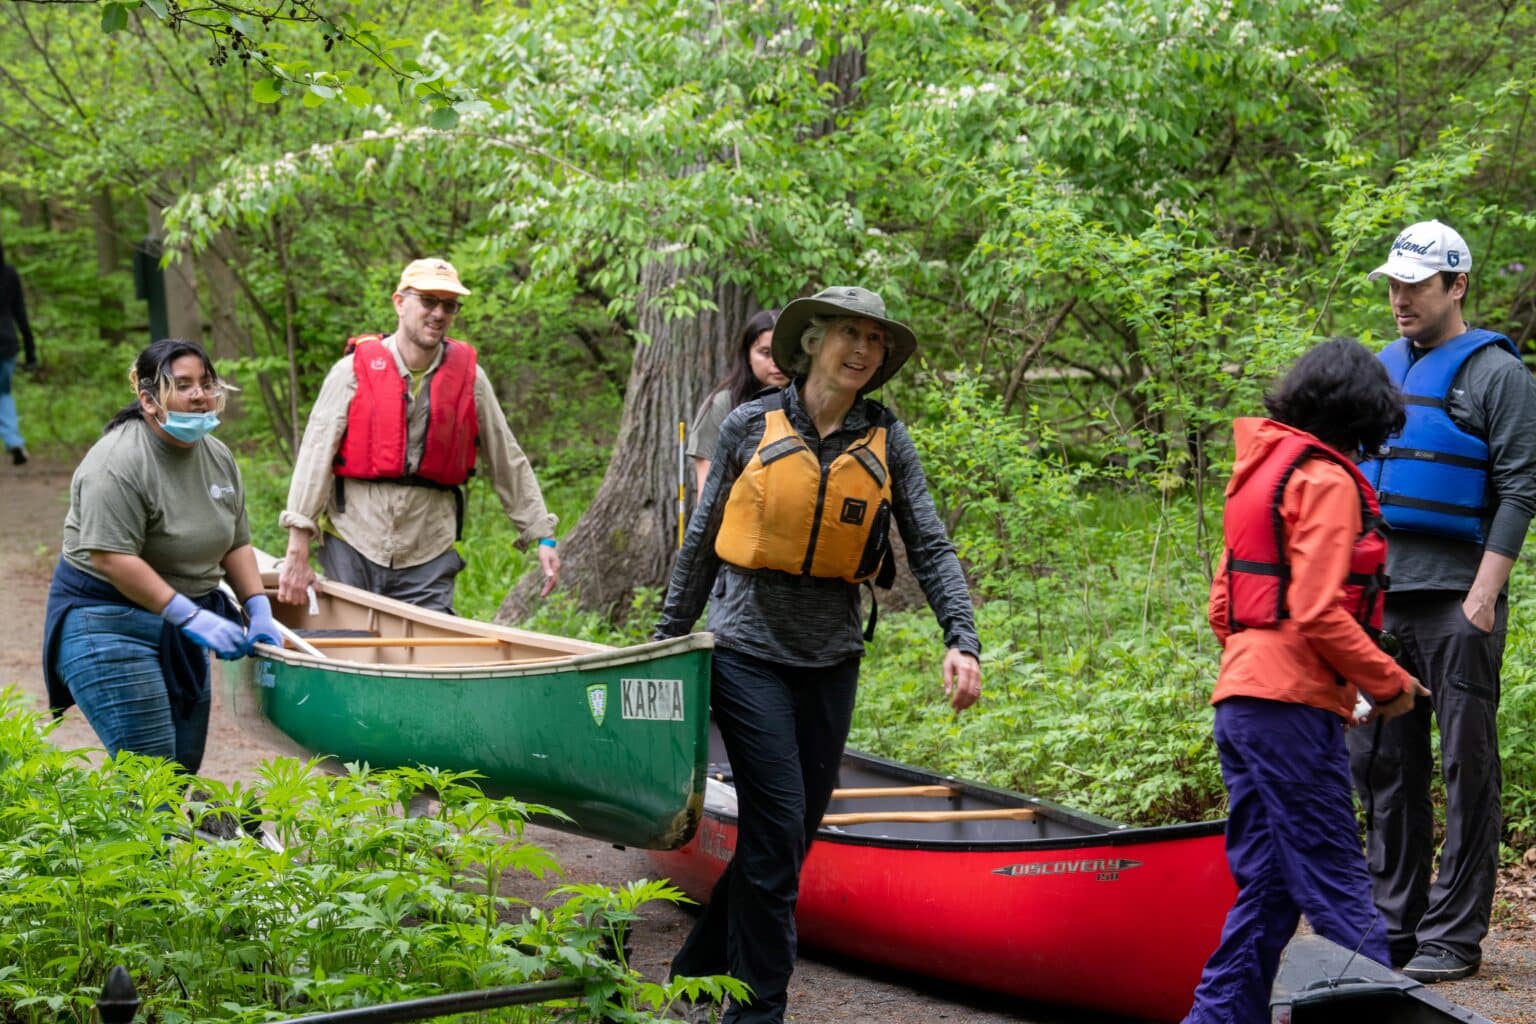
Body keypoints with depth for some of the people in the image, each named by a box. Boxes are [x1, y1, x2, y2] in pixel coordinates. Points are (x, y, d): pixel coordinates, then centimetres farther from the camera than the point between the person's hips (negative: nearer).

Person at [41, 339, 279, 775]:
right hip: (107, 625, -8)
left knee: (184, 768, 9)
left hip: (176, 633, 8)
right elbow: (111, 558, -25)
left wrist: (259, 610, 0)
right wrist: (190, 616, -25)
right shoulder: (119, 463, -20)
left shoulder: (218, 458, 7)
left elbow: (235, 544, 13)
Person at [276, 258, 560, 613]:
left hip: (429, 557, 1)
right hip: (352, 547, -1)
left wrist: (543, 536, 9)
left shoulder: (468, 377, 4)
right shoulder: (354, 371, -3)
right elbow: (315, 455, -6)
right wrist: (297, 553, -12)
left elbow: (508, 462, 11)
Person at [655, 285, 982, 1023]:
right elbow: (700, 542, 5)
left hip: (832, 659, 4)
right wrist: (669, 643, 7)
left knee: (793, 835, 9)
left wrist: (961, 640, -13)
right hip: (750, 650, -4)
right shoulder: (750, 427, -2)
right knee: (777, 830, -9)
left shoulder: (886, 442, 3)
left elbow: (930, 548, 1)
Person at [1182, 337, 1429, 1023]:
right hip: (1292, 707, -9)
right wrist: (1389, 682, -8)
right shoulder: (1325, 479, -9)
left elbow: (1222, 606, 20)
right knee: (1335, 884, -8)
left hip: (1239, 698, 9)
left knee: (1266, 884, 12)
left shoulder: (1261, 470, 19)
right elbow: (1317, 611, -18)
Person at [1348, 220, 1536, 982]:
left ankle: (1453, 936, 3)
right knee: (1381, 762, 9)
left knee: (1466, 767, -1)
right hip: (1381, 597, 7)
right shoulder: (1382, 370, 16)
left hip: (1457, 600, -7)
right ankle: (1393, 924, 18)